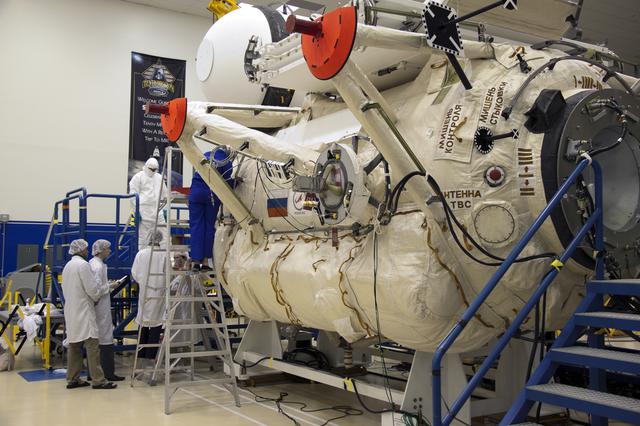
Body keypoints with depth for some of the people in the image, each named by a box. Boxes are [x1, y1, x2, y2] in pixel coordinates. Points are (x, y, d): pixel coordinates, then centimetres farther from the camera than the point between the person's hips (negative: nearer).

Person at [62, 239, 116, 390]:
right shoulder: (83, 265, -13)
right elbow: (91, 288, -16)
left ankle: (72, 379, 15)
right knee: (92, 345, -8)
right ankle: (98, 380, -9)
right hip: (83, 310, -9)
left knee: (74, 346, 12)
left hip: (71, 312, 9)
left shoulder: (67, 266, 15)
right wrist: (98, 297, 4)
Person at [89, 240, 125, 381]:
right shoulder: (99, 266, -16)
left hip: (94, 307, 10)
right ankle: (108, 373, 2)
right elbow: (98, 287, -23)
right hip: (101, 307, -10)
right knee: (105, 338, -3)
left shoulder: (91, 263, 13)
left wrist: (107, 285, 12)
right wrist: (110, 287, -8)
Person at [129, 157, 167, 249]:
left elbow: (164, 195, 23)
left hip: (157, 212, 5)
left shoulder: (159, 177, 16)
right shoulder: (138, 177, -1)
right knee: (142, 237, 0)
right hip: (144, 213, -5)